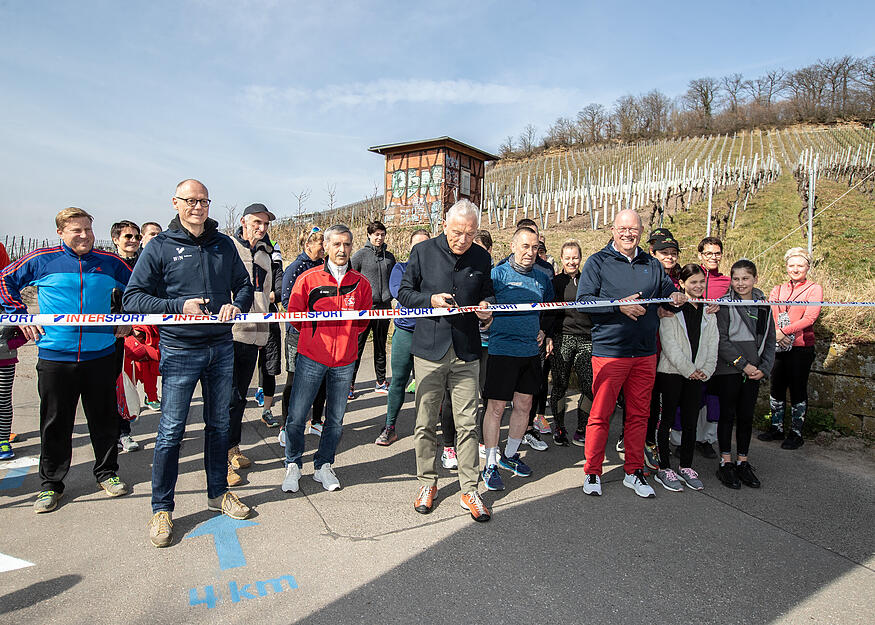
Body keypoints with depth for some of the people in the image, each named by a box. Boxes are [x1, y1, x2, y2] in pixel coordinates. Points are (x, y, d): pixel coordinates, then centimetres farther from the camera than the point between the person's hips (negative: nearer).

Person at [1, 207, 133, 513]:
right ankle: (51, 484, 23)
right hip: (54, 356, -1)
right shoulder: (42, 260, 0)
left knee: (104, 418, 10)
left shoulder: (110, 262, 4)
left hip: (100, 355, 1)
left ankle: (107, 472, 27)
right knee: (55, 423, 8)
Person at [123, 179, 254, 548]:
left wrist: (237, 304, -9)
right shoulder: (159, 247, -3)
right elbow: (132, 298, -5)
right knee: (171, 430, 1)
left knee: (219, 423, 14)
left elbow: (244, 285, 14)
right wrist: (178, 306, -19)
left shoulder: (223, 244, 7)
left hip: (221, 347, 4)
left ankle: (218, 493, 30)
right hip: (180, 350, -3)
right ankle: (161, 508, 17)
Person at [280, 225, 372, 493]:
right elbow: (294, 314, 5)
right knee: (297, 416, 0)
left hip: (344, 361, 2)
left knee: (335, 419, 10)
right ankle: (293, 466, 21)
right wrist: (315, 336, 8)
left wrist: (345, 338, 9)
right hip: (310, 357, -2)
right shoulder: (308, 279, -4)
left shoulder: (361, 284, 2)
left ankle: (323, 466, 27)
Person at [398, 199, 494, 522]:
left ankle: (469, 490, 17)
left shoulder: (481, 257, 6)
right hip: (429, 348, -1)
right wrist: (430, 299, -14)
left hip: (466, 352, 1)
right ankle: (427, 483, 25)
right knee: (425, 422, 7)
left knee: (467, 423, 3)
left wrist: (486, 306, -5)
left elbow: (488, 293, 18)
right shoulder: (423, 251, 0)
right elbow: (404, 293, 4)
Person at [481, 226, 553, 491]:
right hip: (502, 350, -5)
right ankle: (490, 465, 13)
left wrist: (545, 333, 12)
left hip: (531, 351, 6)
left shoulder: (542, 278, 10)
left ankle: (509, 455, 33)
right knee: (496, 408, 0)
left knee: (524, 406, 13)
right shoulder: (498, 274, -6)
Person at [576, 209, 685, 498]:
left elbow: (668, 290, 25)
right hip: (609, 352, -4)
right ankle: (592, 472, 15)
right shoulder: (598, 262, -1)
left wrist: (676, 298, 1)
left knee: (639, 414, 12)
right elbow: (583, 300, -10)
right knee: (600, 414, 0)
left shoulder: (652, 265, 13)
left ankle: (634, 472, 25)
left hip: (645, 354, 5)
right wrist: (620, 305, -20)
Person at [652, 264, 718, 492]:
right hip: (672, 372, -5)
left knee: (691, 421, 9)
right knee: (668, 419, 2)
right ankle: (663, 468, 10)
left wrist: (706, 369, -1)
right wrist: (687, 369, -12)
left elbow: (712, 343, 11)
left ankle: (686, 466, 22)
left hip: (697, 374, 5)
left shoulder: (708, 311, 11)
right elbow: (669, 344, -11)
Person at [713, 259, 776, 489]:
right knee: (727, 415, 3)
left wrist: (764, 368, 0)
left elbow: (770, 340, 12)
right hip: (728, 370, -4)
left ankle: (742, 462, 21)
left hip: (753, 372, 4)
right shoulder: (724, 304, -6)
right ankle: (725, 463, 12)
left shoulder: (763, 306, 10)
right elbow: (721, 340, -11)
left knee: (747, 417, 10)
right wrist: (743, 364, -14)